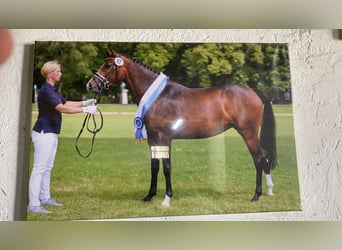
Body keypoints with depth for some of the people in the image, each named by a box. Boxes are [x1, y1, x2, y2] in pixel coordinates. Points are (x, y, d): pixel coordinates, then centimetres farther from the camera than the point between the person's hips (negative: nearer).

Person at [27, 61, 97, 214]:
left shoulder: (53, 90, 15)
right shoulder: (46, 90, -16)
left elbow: (67, 103, 19)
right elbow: (62, 108, -26)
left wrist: (85, 102, 6)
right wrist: (85, 110, -25)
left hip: (51, 134, 10)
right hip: (43, 133, -10)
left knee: (47, 167, 16)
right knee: (39, 168, -7)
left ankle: (45, 198, 27)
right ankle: (33, 205, -1)